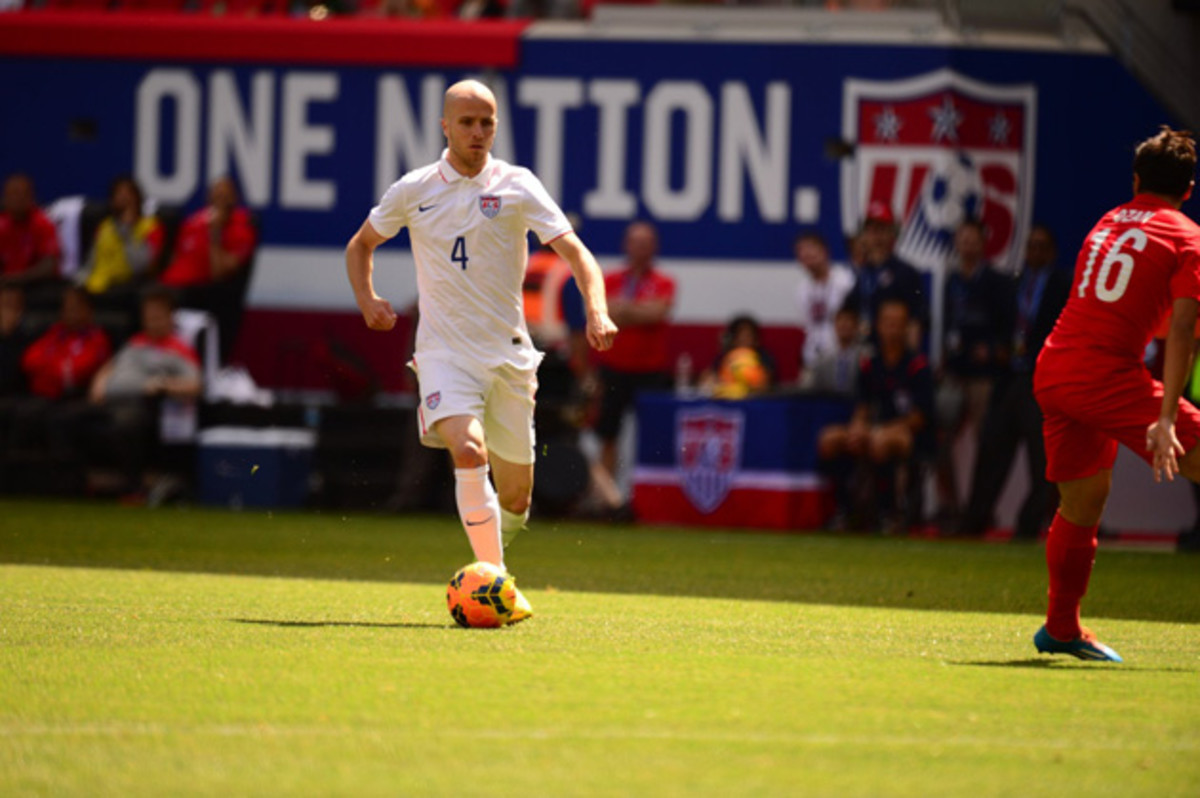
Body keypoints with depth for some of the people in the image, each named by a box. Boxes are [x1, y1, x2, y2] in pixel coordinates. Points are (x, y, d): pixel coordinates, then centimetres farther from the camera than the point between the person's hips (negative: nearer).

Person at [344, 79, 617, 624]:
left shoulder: (516, 186, 0)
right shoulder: (413, 191, 4)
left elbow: (574, 251, -7)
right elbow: (360, 245, 20)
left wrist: (597, 313, -24)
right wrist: (367, 300, 2)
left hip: (508, 354, 1)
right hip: (444, 350, -1)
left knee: (514, 499, 6)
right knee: (468, 451, -28)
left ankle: (490, 552, 40)